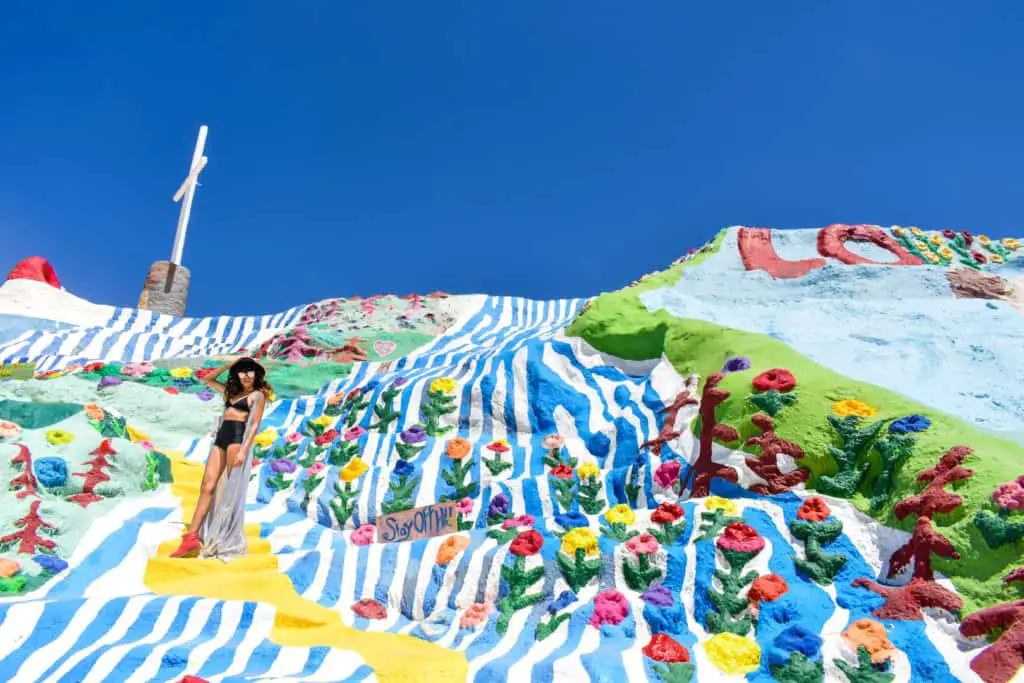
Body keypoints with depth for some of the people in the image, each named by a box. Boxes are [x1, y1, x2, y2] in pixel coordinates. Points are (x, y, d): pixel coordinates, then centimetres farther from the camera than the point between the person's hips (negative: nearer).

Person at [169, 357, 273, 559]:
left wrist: (244, 450, -17)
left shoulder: (258, 395, 3)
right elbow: (208, 380, 33)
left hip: (237, 438, -7)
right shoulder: (231, 391, 24)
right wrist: (228, 365, 20)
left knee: (231, 490, -6)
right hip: (220, 439, 7)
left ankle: (230, 540, -2)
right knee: (207, 487, -3)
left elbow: (255, 424, -6)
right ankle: (191, 538, -8)